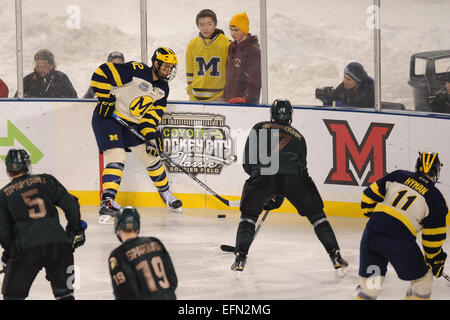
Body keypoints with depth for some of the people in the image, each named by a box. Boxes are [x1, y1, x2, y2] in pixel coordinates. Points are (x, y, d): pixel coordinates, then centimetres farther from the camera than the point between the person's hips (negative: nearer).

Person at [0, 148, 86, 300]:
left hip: (26, 248, -2)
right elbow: (70, 204, 5)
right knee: (64, 292, 17)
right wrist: (76, 230, 16)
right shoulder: (46, 180, 10)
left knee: (13, 293, 9)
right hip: (58, 244, 2)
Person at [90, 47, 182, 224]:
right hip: (108, 117, -7)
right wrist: (105, 99, -23)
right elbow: (101, 73, -24)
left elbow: (155, 112, 3)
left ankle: (166, 194, 28)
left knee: (151, 155, 8)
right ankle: (107, 202, -22)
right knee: (116, 158, -20)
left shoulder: (162, 88, 2)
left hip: (133, 123, 7)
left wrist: (152, 133, -12)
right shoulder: (135, 71, -23)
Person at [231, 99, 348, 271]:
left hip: (263, 175, -1)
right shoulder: (298, 137, 31)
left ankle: (240, 256, 7)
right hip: (292, 177, 1)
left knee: (249, 214, 21)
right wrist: (280, 196, 37)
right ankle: (335, 255, 9)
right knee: (315, 213, 17)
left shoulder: (259, 129, 25)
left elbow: (247, 162, 16)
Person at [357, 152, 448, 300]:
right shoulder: (436, 199, 5)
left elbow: (370, 195, 14)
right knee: (422, 279, 17)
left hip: (371, 232, 4)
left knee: (370, 282, 16)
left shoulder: (398, 176, 13)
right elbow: (433, 238, 7)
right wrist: (435, 260, 22)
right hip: (400, 240, -4)